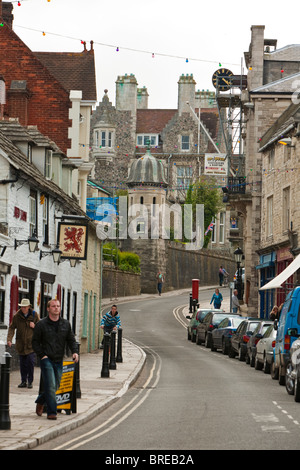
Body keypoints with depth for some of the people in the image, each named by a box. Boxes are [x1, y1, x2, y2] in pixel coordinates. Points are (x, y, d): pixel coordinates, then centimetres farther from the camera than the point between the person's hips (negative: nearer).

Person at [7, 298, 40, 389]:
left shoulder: (34, 315, 0)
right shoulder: (17, 316, -1)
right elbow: (12, 328, 0)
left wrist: (34, 326, -13)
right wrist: (9, 339, -13)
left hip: (31, 343, -1)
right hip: (21, 344, 1)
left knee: (31, 362, -8)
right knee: (22, 364, 6)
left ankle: (30, 381, 3)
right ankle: (23, 381, 16)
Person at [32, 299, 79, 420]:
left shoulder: (65, 324, 9)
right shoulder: (41, 324, -2)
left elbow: (71, 340, 13)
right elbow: (35, 342, 2)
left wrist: (75, 351, -5)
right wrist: (42, 355, -10)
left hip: (59, 360, 4)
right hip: (47, 359, -4)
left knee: (56, 386, 11)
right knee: (50, 386, -12)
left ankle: (40, 401, 37)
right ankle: (51, 412, -6)